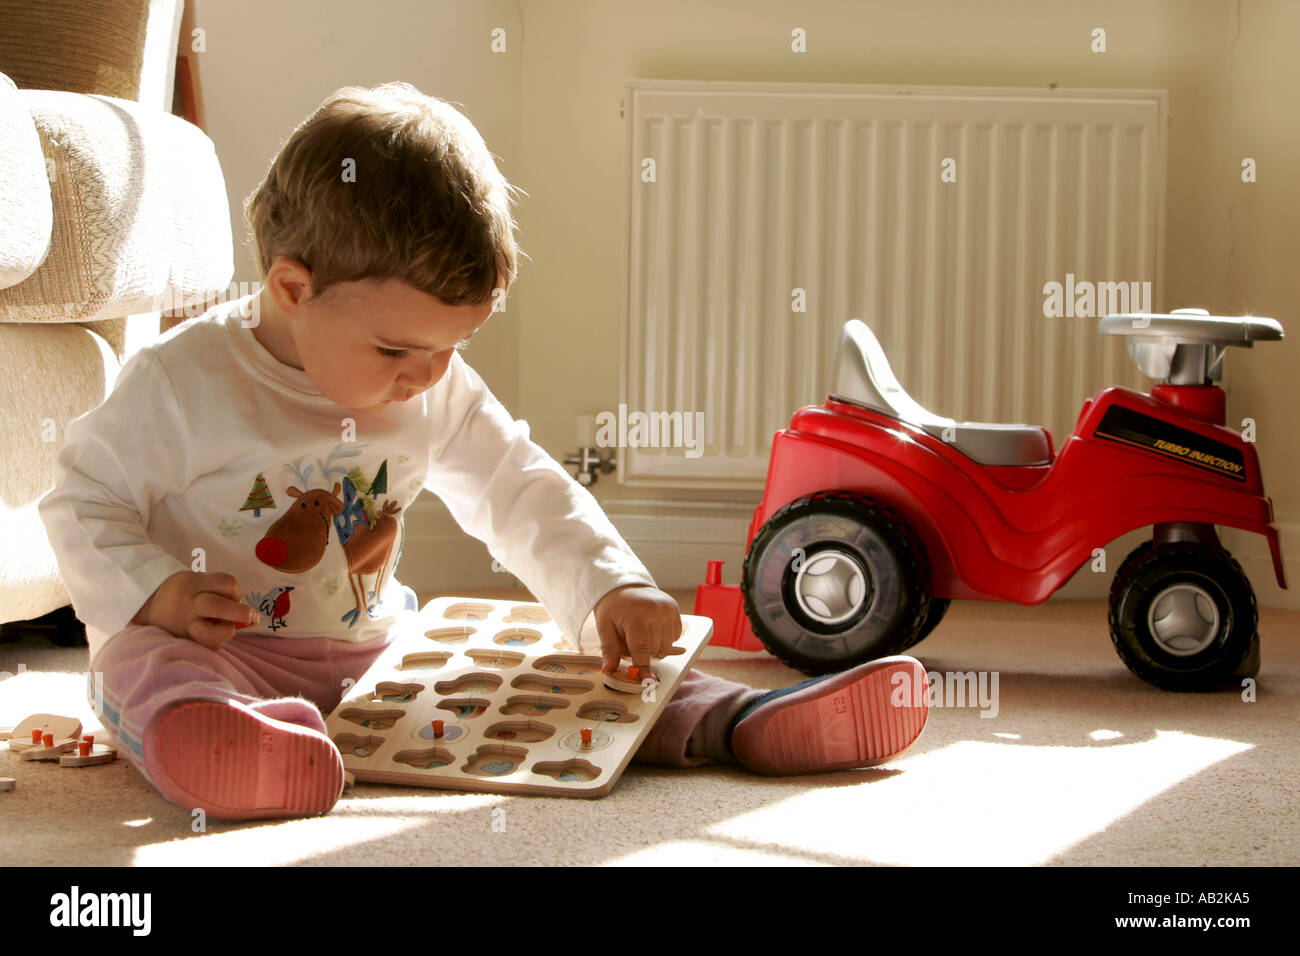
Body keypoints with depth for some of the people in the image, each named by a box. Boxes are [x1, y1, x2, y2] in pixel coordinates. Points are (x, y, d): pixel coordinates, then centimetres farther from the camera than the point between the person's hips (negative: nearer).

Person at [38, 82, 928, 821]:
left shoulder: (440, 396, 2)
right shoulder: (183, 383, -13)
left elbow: (521, 491, 7)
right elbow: (86, 503, -7)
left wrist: (612, 587, -8)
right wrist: (156, 593, -25)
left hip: (379, 647, 5)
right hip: (221, 650, -5)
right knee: (152, 665, -38)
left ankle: (736, 720, -19)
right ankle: (219, 737, -70)